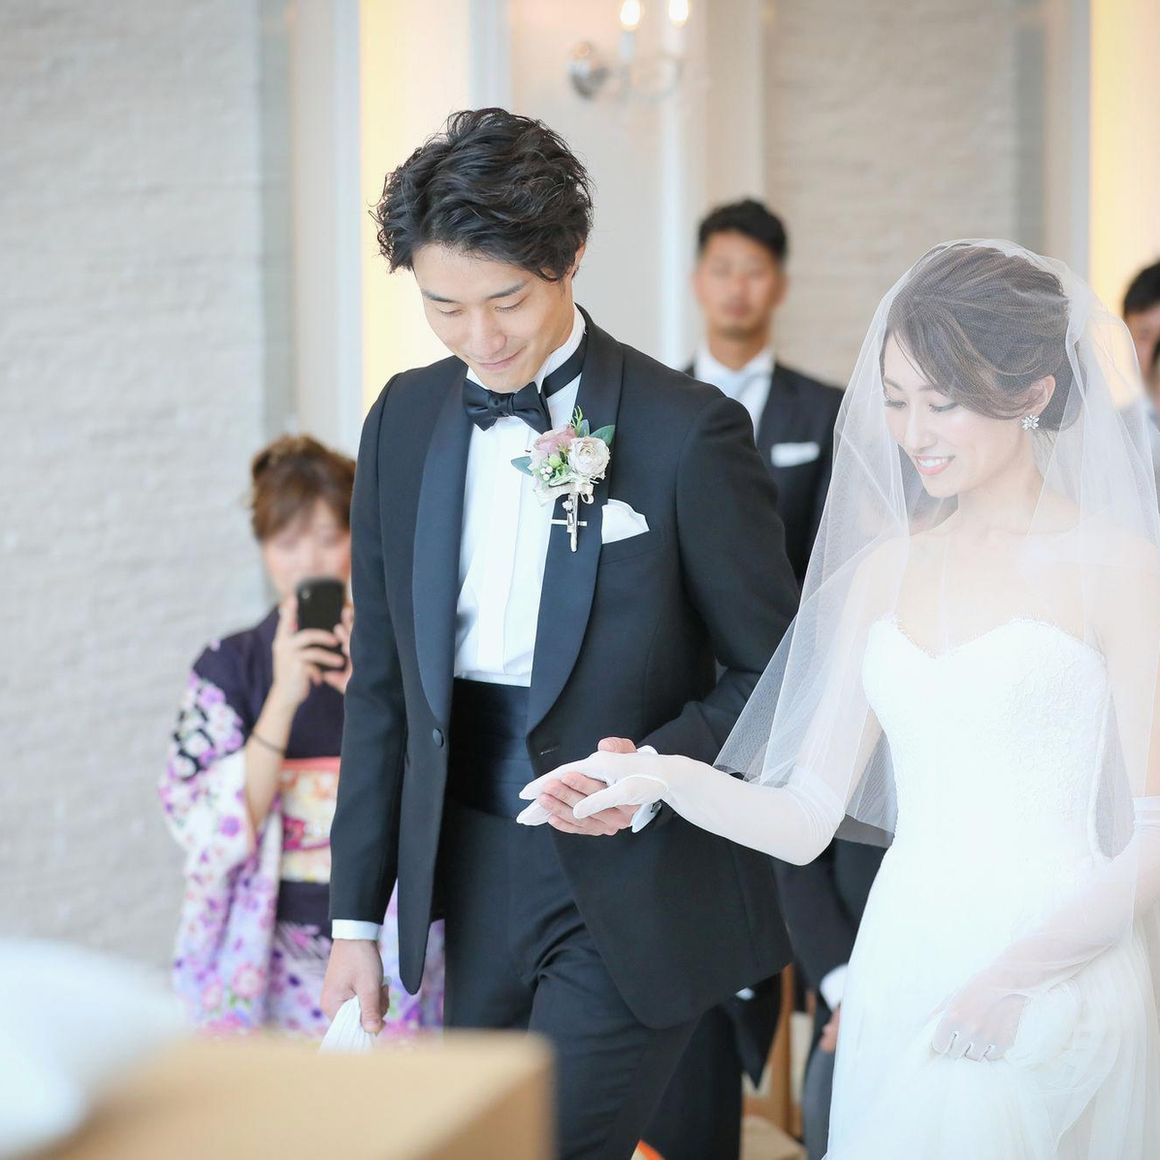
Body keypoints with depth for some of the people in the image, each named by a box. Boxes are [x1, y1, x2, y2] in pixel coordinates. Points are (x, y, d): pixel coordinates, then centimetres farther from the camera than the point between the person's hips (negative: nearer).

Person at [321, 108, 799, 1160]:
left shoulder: (687, 431, -11)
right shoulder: (402, 421, 5)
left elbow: (772, 672, -4)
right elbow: (382, 682, 11)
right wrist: (357, 915, 10)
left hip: (635, 891, -5)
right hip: (473, 881, 5)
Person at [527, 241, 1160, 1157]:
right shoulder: (884, 570, 13)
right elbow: (804, 821, 9)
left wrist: (1017, 971, -19)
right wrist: (666, 778, -8)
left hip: (1053, 983, -5)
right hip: (900, 964, 5)